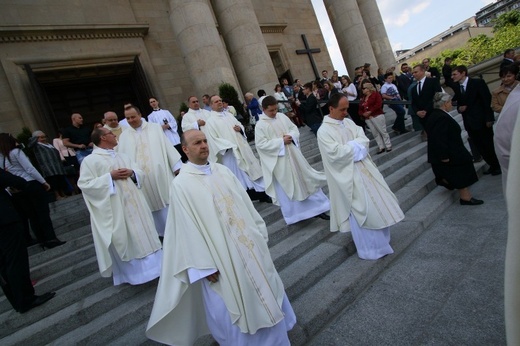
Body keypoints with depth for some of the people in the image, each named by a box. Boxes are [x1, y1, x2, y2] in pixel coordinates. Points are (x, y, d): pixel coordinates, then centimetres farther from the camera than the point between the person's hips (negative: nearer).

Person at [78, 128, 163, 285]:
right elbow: (85, 185, -11)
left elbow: (141, 174, 14)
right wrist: (110, 177, -16)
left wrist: (132, 172, -8)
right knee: (124, 240, 1)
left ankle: (149, 265, 23)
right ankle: (132, 273, 15)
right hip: (115, 209, -6)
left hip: (134, 204, 6)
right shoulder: (90, 160, -3)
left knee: (142, 234, 10)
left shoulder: (122, 157, 15)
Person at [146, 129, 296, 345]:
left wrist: (259, 233, 8)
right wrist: (204, 266, -15)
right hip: (220, 256, -6)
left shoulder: (223, 171, 6)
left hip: (248, 243, 6)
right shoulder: (181, 184, -11)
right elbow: (187, 229, -13)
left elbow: (245, 203, 10)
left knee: (265, 290, 21)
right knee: (231, 310, 9)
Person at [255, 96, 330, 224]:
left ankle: (317, 208, 28)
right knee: (285, 188, 7)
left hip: (292, 155, 5)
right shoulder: (260, 125, -12)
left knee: (306, 179, 12)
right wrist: (281, 141, -20)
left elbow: (294, 128, 11)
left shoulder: (282, 116, 3)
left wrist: (291, 136, -13)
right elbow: (261, 144, -17)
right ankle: (293, 213, 26)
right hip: (278, 161, -5)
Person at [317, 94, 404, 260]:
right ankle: (369, 247, 20)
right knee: (361, 210, 1)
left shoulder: (348, 122, 9)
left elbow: (364, 139, 1)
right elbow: (335, 153, -23)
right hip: (347, 175, -7)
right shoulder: (324, 131, -13)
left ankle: (379, 238, 38)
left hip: (363, 167, 8)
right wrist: (355, 146, -11)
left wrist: (350, 146, -18)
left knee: (377, 202, 16)